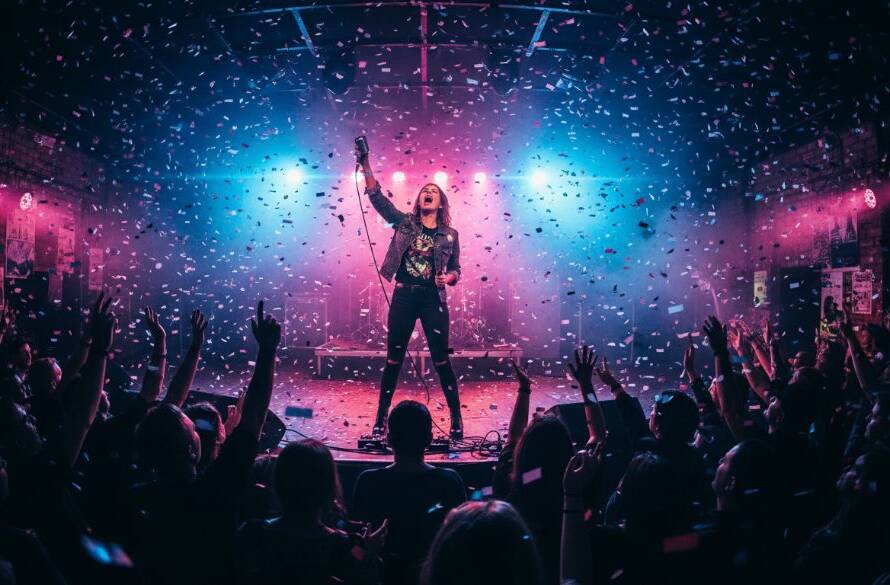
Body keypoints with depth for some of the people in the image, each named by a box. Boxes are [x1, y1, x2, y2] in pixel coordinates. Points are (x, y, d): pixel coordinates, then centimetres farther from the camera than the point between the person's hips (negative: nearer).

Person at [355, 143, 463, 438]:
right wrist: (365, 162, -9)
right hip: (403, 297, 1)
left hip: (433, 300, -1)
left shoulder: (450, 235, 6)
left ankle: (456, 419, 13)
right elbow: (376, 195, -1)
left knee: (441, 361, 1)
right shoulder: (404, 223, 5)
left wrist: (448, 278, -11)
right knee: (394, 360, 7)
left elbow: (455, 270, 12)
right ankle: (381, 418, 18)